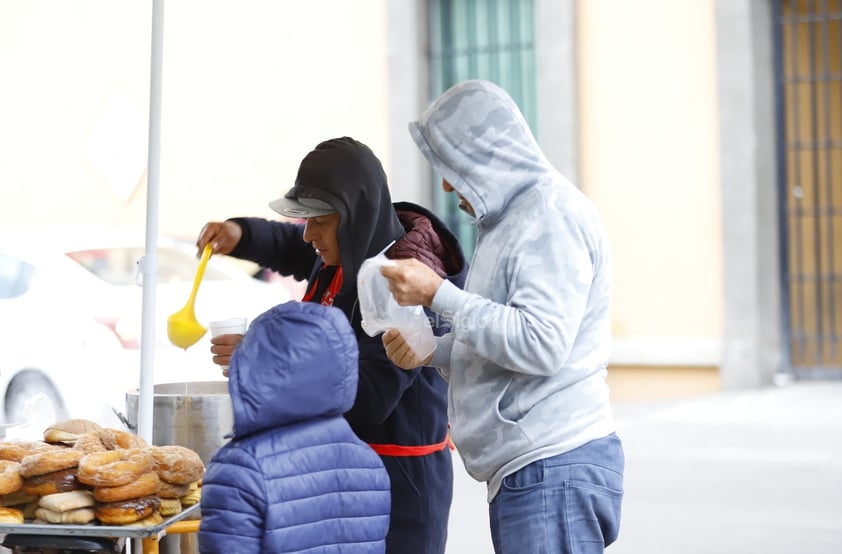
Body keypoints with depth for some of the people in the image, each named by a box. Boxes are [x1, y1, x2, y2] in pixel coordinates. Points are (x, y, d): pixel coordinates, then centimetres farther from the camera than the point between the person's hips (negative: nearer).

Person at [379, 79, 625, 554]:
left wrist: (438, 294, -16)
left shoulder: (553, 214, -12)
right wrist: (431, 351, 9)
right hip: (526, 471, 10)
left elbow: (540, 345, -21)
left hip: (554, 472, -10)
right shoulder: (515, 216, 19)